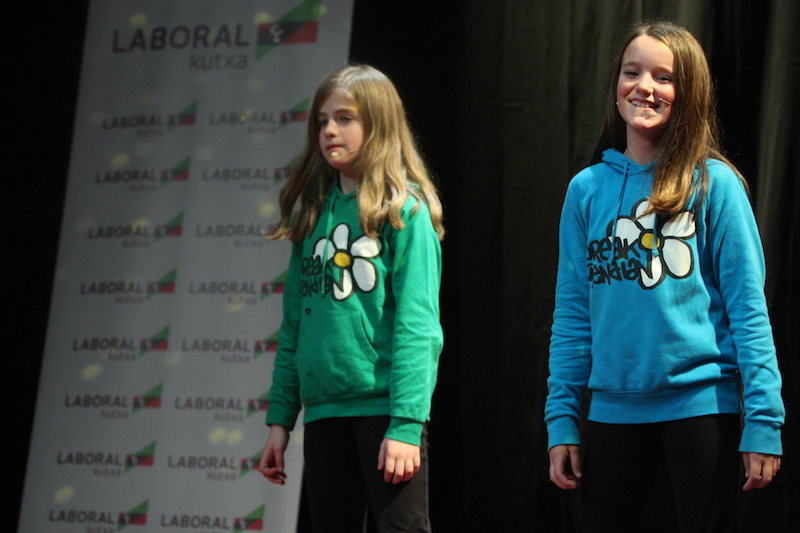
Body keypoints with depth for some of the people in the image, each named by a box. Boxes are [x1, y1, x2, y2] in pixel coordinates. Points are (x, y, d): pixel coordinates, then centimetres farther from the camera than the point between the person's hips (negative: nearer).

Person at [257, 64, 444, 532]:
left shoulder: (403, 210, -3)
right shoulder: (314, 212, 14)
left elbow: (416, 322, -11)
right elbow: (295, 323, 15)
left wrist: (406, 424, -18)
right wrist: (280, 418, 10)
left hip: (384, 406, -6)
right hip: (323, 409, 6)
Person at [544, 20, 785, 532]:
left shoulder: (714, 184, -5)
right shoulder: (587, 189, 5)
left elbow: (748, 307, -7)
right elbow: (572, 314, 6)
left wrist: (764, 419, -12)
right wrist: (562, 420, 2)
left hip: (701, 400, -3)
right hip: (614, 408, 3)